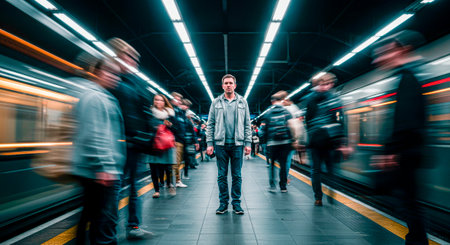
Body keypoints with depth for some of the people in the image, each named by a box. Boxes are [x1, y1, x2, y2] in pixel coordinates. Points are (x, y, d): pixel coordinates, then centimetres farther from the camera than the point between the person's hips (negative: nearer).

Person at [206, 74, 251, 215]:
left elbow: (247, 124, 8)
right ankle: (223, 203, 18)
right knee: (222, 175, 6)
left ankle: (236, 203, 17)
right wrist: (209, 143, -2)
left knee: (237, 175, 6)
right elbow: (210, 124, 6)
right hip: (220, 143, 0)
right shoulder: (216, 102, 8)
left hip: (237, 143, 0)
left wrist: (248, 143, 0)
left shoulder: (242, 102, 9)